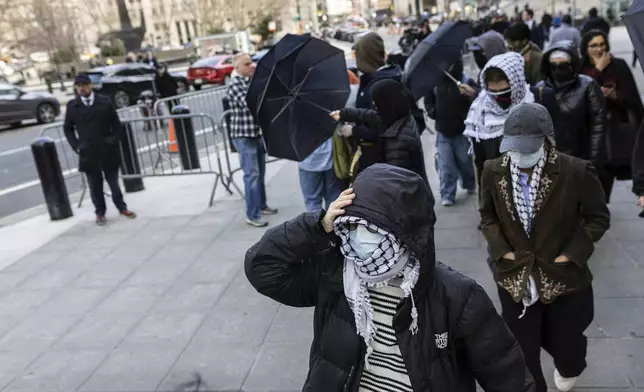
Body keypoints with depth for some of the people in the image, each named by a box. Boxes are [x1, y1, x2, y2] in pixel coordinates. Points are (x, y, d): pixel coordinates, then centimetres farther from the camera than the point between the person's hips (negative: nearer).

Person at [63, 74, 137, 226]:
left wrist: (114, 140, -5)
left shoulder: (104, 101, 0)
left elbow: (116, 123, 4)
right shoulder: (72, 106, 2)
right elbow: (68, 128, 8)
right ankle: (100, 212, 21)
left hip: (107, 150, 0)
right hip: (88, 152, 0)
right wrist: (76, 146, -2)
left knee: (113, 182, 10)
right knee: (95, 186, 8)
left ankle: (122, 207, 26)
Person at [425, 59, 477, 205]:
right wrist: (432, 112, 3)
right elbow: (428, 99, 18)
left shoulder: (467, 82, -12)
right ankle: (447, 195, 7)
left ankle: (470, 185, 41)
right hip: (443, 132, 2)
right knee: (445, 166, 0)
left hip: (462, 131, -2)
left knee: (465, 161, 14)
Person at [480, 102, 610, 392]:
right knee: (522, 349, 10)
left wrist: (570, 255, -12)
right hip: (515, 275, 1)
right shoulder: (494, 172, -8)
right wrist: (502, 251, -6)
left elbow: (598, 218, -5)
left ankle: (568, 367, 58)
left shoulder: (576, 172, -17)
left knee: (564, 339, 20)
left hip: (564, 275, -1)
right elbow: (487, 216, 5)